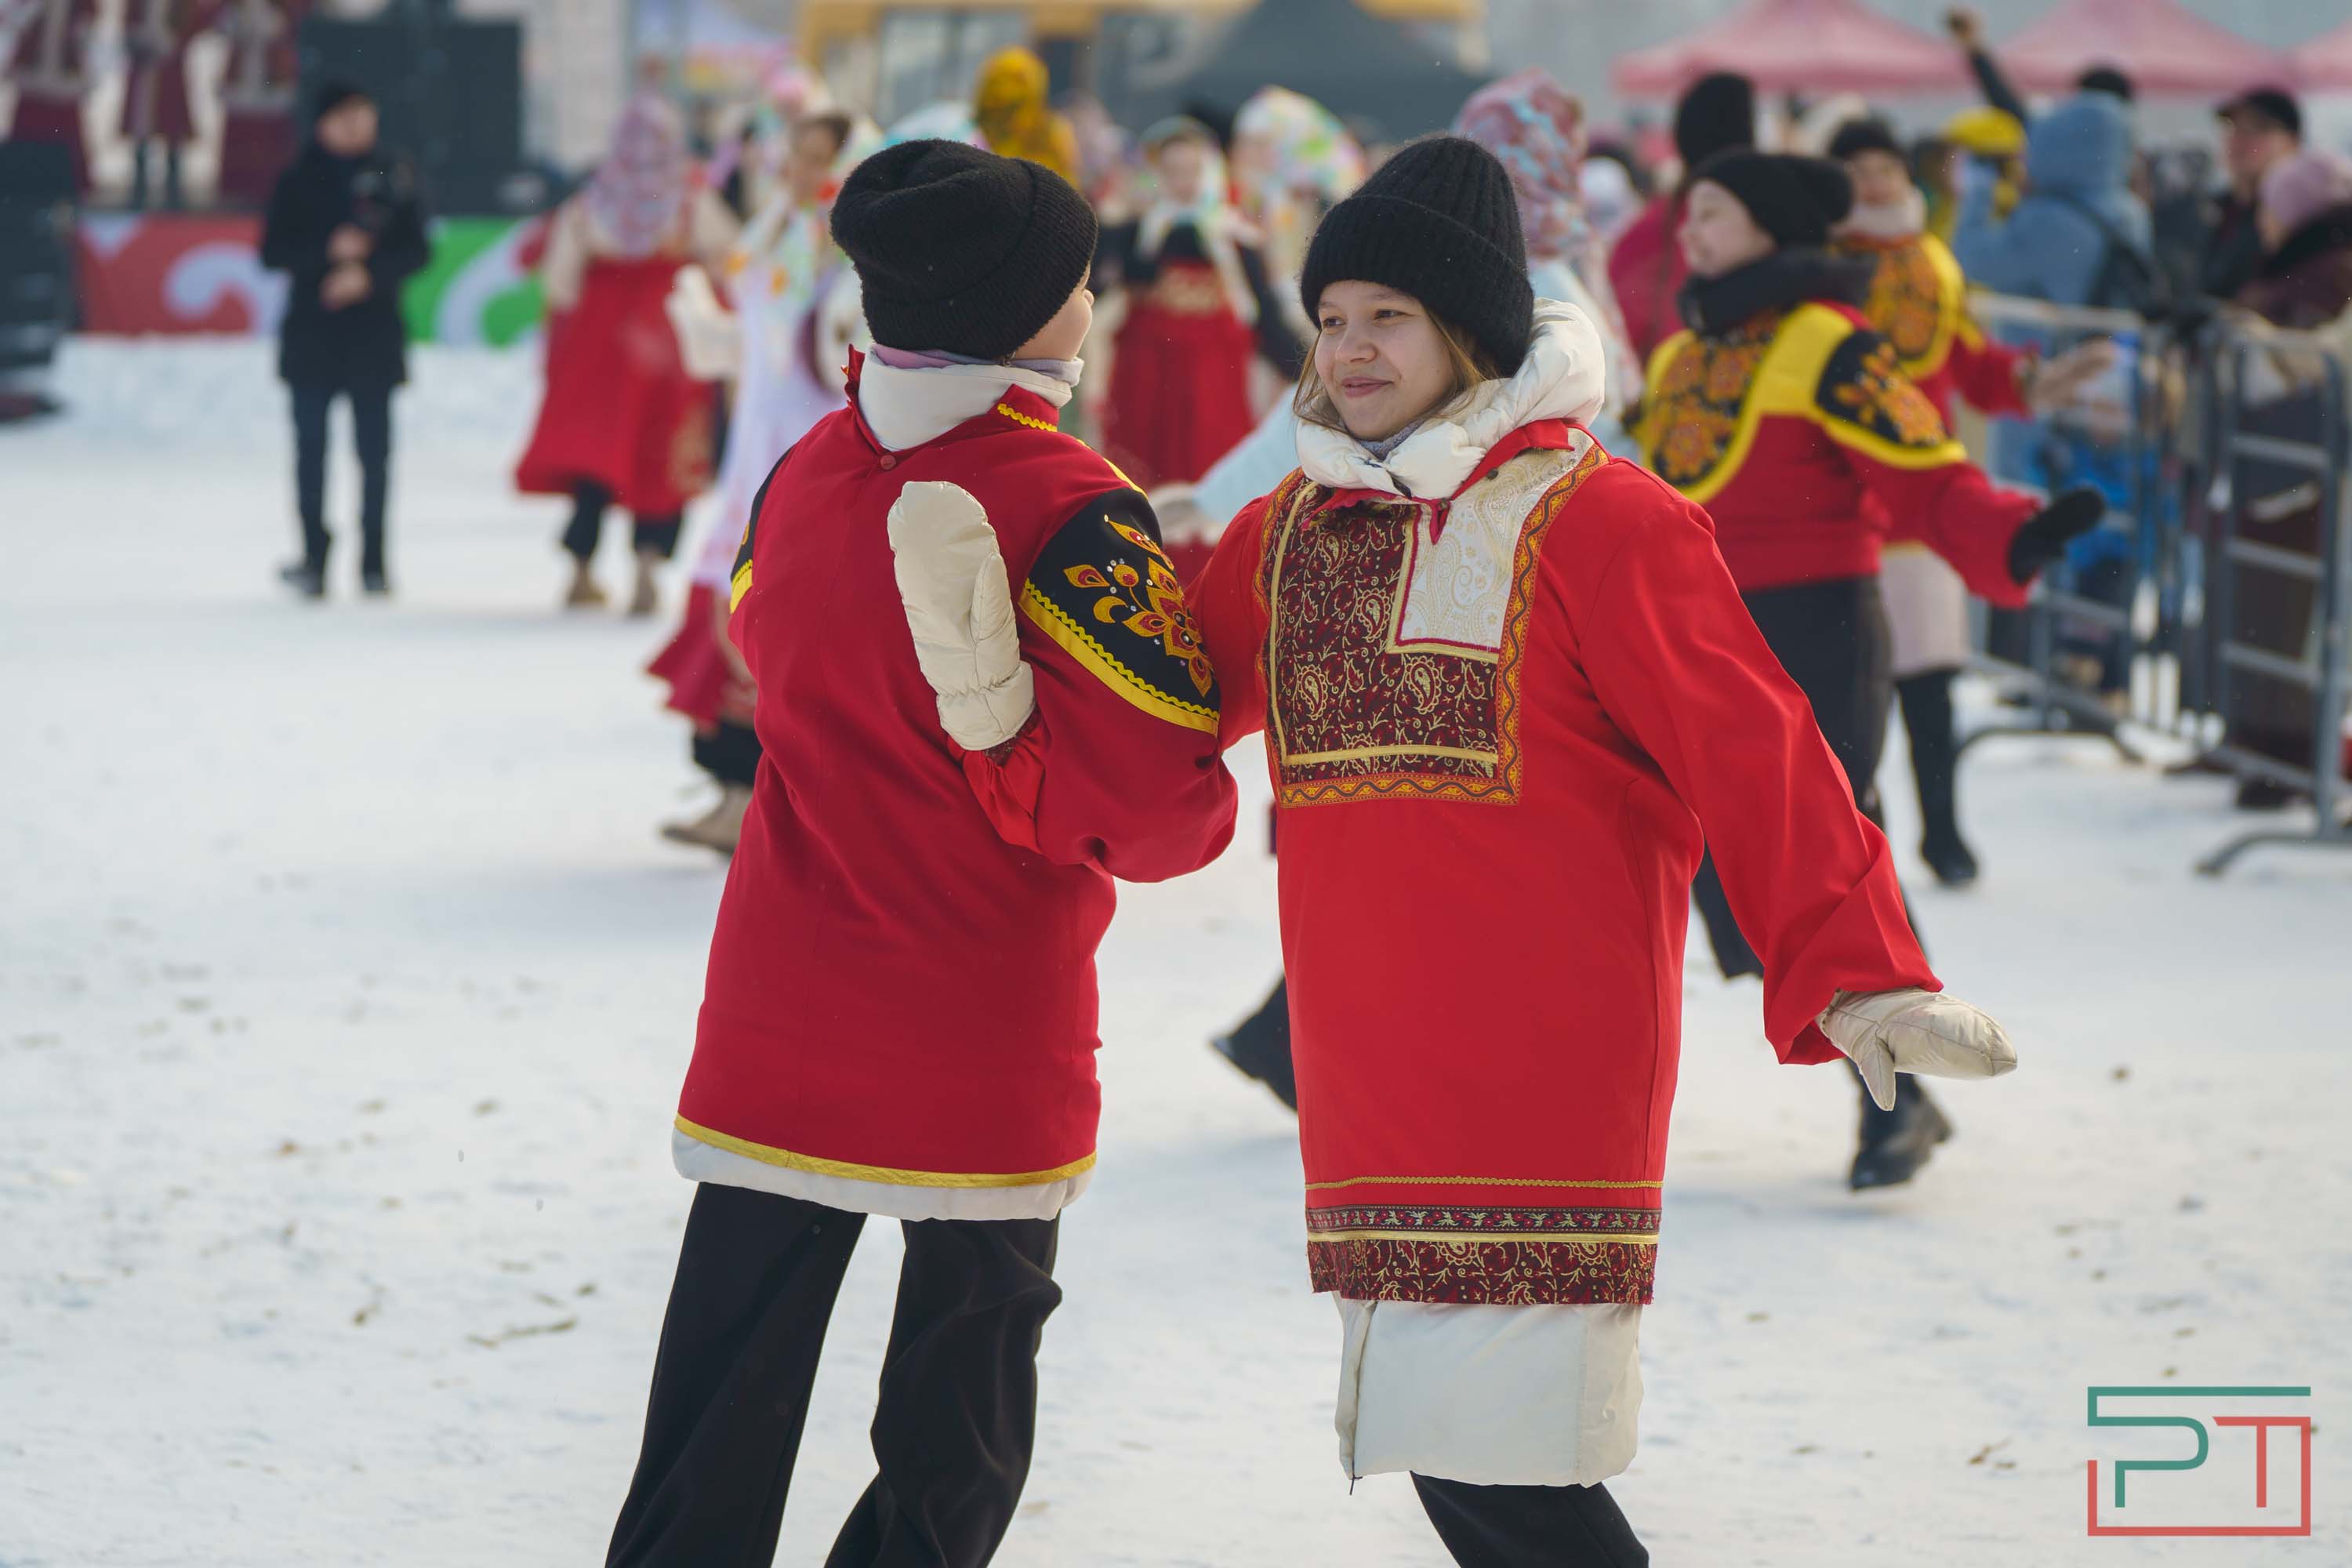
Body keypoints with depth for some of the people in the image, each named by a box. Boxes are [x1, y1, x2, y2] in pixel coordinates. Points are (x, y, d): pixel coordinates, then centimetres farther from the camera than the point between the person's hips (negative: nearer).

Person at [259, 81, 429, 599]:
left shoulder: (393, 177, 5)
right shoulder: (298, 182, 4)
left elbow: (416, 250, 2)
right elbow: (273, 252, -1)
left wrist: (369, 272, -13)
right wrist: (329, 250, -15)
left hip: (375, 336, 0)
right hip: (311, 336, 0)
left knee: (374, 449, -1)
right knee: (311, 448, -2)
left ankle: (374, 560, 5)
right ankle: (313, 555, 3)